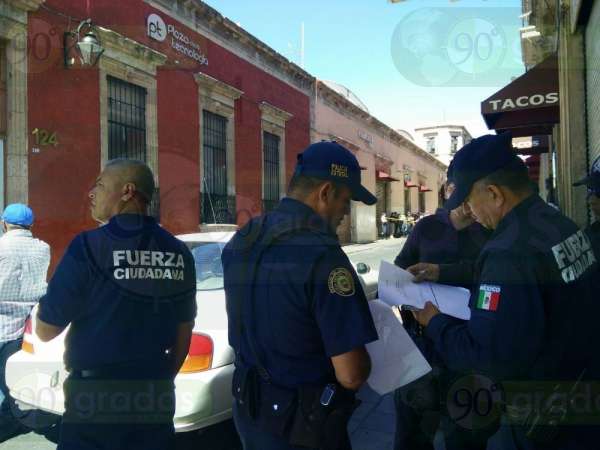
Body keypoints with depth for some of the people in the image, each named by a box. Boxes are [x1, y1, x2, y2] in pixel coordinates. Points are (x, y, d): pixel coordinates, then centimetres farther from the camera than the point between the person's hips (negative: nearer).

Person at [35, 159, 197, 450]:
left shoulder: (90, 246, -15)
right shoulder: (178, 252, 0)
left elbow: (45, 330, -8)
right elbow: (184, 331, 7)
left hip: (96, 397, -4)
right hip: (155, 396, 5)